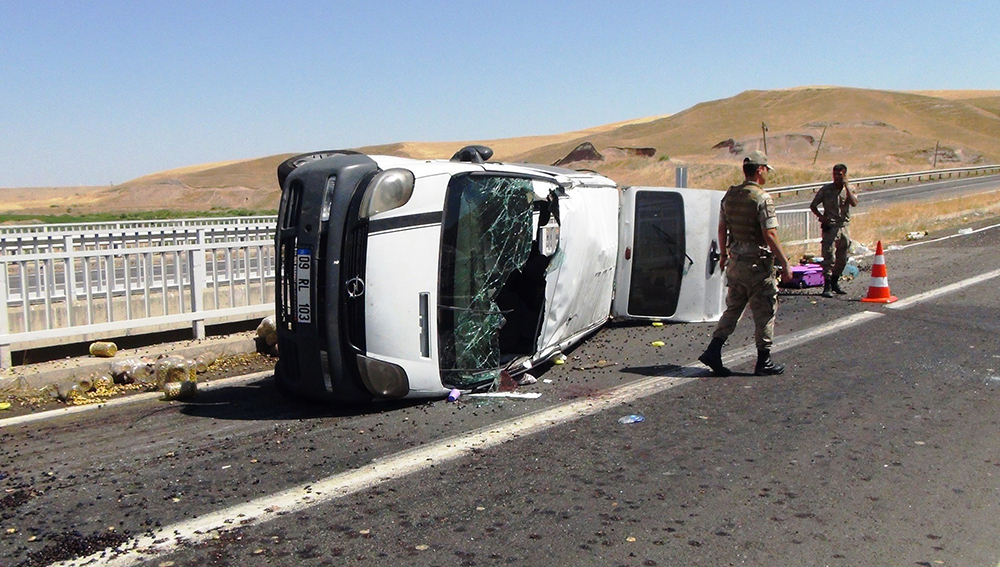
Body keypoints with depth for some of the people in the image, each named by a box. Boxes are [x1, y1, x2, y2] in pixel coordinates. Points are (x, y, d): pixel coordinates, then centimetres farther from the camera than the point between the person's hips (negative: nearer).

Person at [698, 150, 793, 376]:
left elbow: (722, 228, 14)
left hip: (735, 262, 7)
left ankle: (713, 351, 6)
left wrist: (724, 254, 27)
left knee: (733, 308, 15)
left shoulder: (730, 195, 7)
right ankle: (763, 362, 13)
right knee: (765, 311, 5)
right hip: (757, 264, -7)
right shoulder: (762, 198, -15)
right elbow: (769, 235, -19)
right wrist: (785, 264, -13)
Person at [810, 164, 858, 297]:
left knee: (842, 258, 11)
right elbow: (813, 206, 6)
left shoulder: (849, 189, 5)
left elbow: (854, 203, -14)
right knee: (829, 257, -11)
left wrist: (846, 186, -15)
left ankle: (835, 283, 27)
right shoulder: (826, 189, 0)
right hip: (830, 227, -4)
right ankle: (827, 287, -12)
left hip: (844, 227, 4)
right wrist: (821, 216, -11)